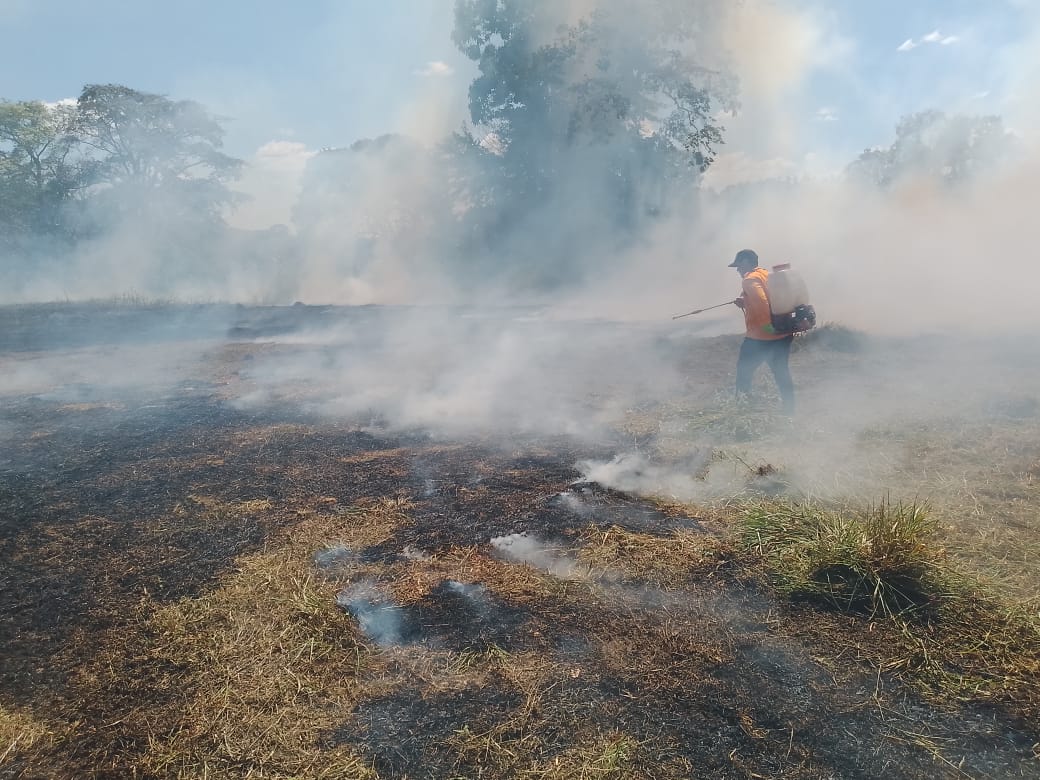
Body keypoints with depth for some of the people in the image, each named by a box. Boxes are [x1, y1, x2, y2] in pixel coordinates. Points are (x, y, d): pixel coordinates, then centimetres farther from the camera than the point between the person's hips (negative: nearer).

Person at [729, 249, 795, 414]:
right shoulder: (768, 275, 15)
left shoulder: (750, 279, -12)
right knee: (781, 372, 16)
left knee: (744, 371, 6)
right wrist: (745, 303, 14)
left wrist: (766, 325, -24)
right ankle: (789, 411, 21)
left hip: (760, 338, -9)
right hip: (783, 334, 9)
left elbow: (761, 302, -27)